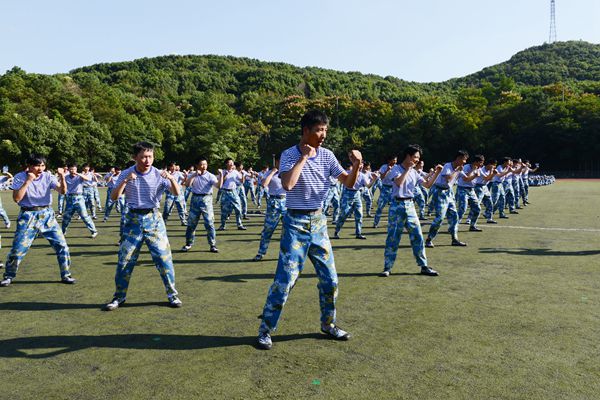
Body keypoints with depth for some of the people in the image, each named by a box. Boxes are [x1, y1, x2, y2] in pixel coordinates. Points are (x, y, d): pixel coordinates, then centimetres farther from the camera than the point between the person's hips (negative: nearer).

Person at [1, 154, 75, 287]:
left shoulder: (48, 176, -2)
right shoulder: (20, 177, -6)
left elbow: (62, 191, -13)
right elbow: (16, 199, -16)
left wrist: (62, 178, -30)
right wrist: (28, 181, -20)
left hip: (47, 214, 2)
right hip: (28, 216, -2)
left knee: (61, 245, -2)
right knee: (18, 249, -2)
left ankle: (65, 275, 12)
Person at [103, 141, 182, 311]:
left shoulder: (159, 175, -4)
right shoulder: (126, 174, -2)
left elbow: (177, 193, -12)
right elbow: (113, 197, -8)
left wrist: (172, 179, -31)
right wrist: (125, 181, -23)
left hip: (154, 219, -1)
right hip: (133, 220, 1)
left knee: (163, 257, -1)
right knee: (125, 260, 4)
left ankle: (172, 294, 13)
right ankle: (119, 297, 20)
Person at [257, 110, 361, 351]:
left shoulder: (327, 155, 2)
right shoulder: (289, 155, -11)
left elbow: (349, 183, 3)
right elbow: (287, 184, -29)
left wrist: (356, 166, -16)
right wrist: (303, 157, -23)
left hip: (318, 222, 5)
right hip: (296, 223, -5)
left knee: (330, 278, 10)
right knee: (285, 279, -5)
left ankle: (328, 324, 30)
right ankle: (265, 330, 10)